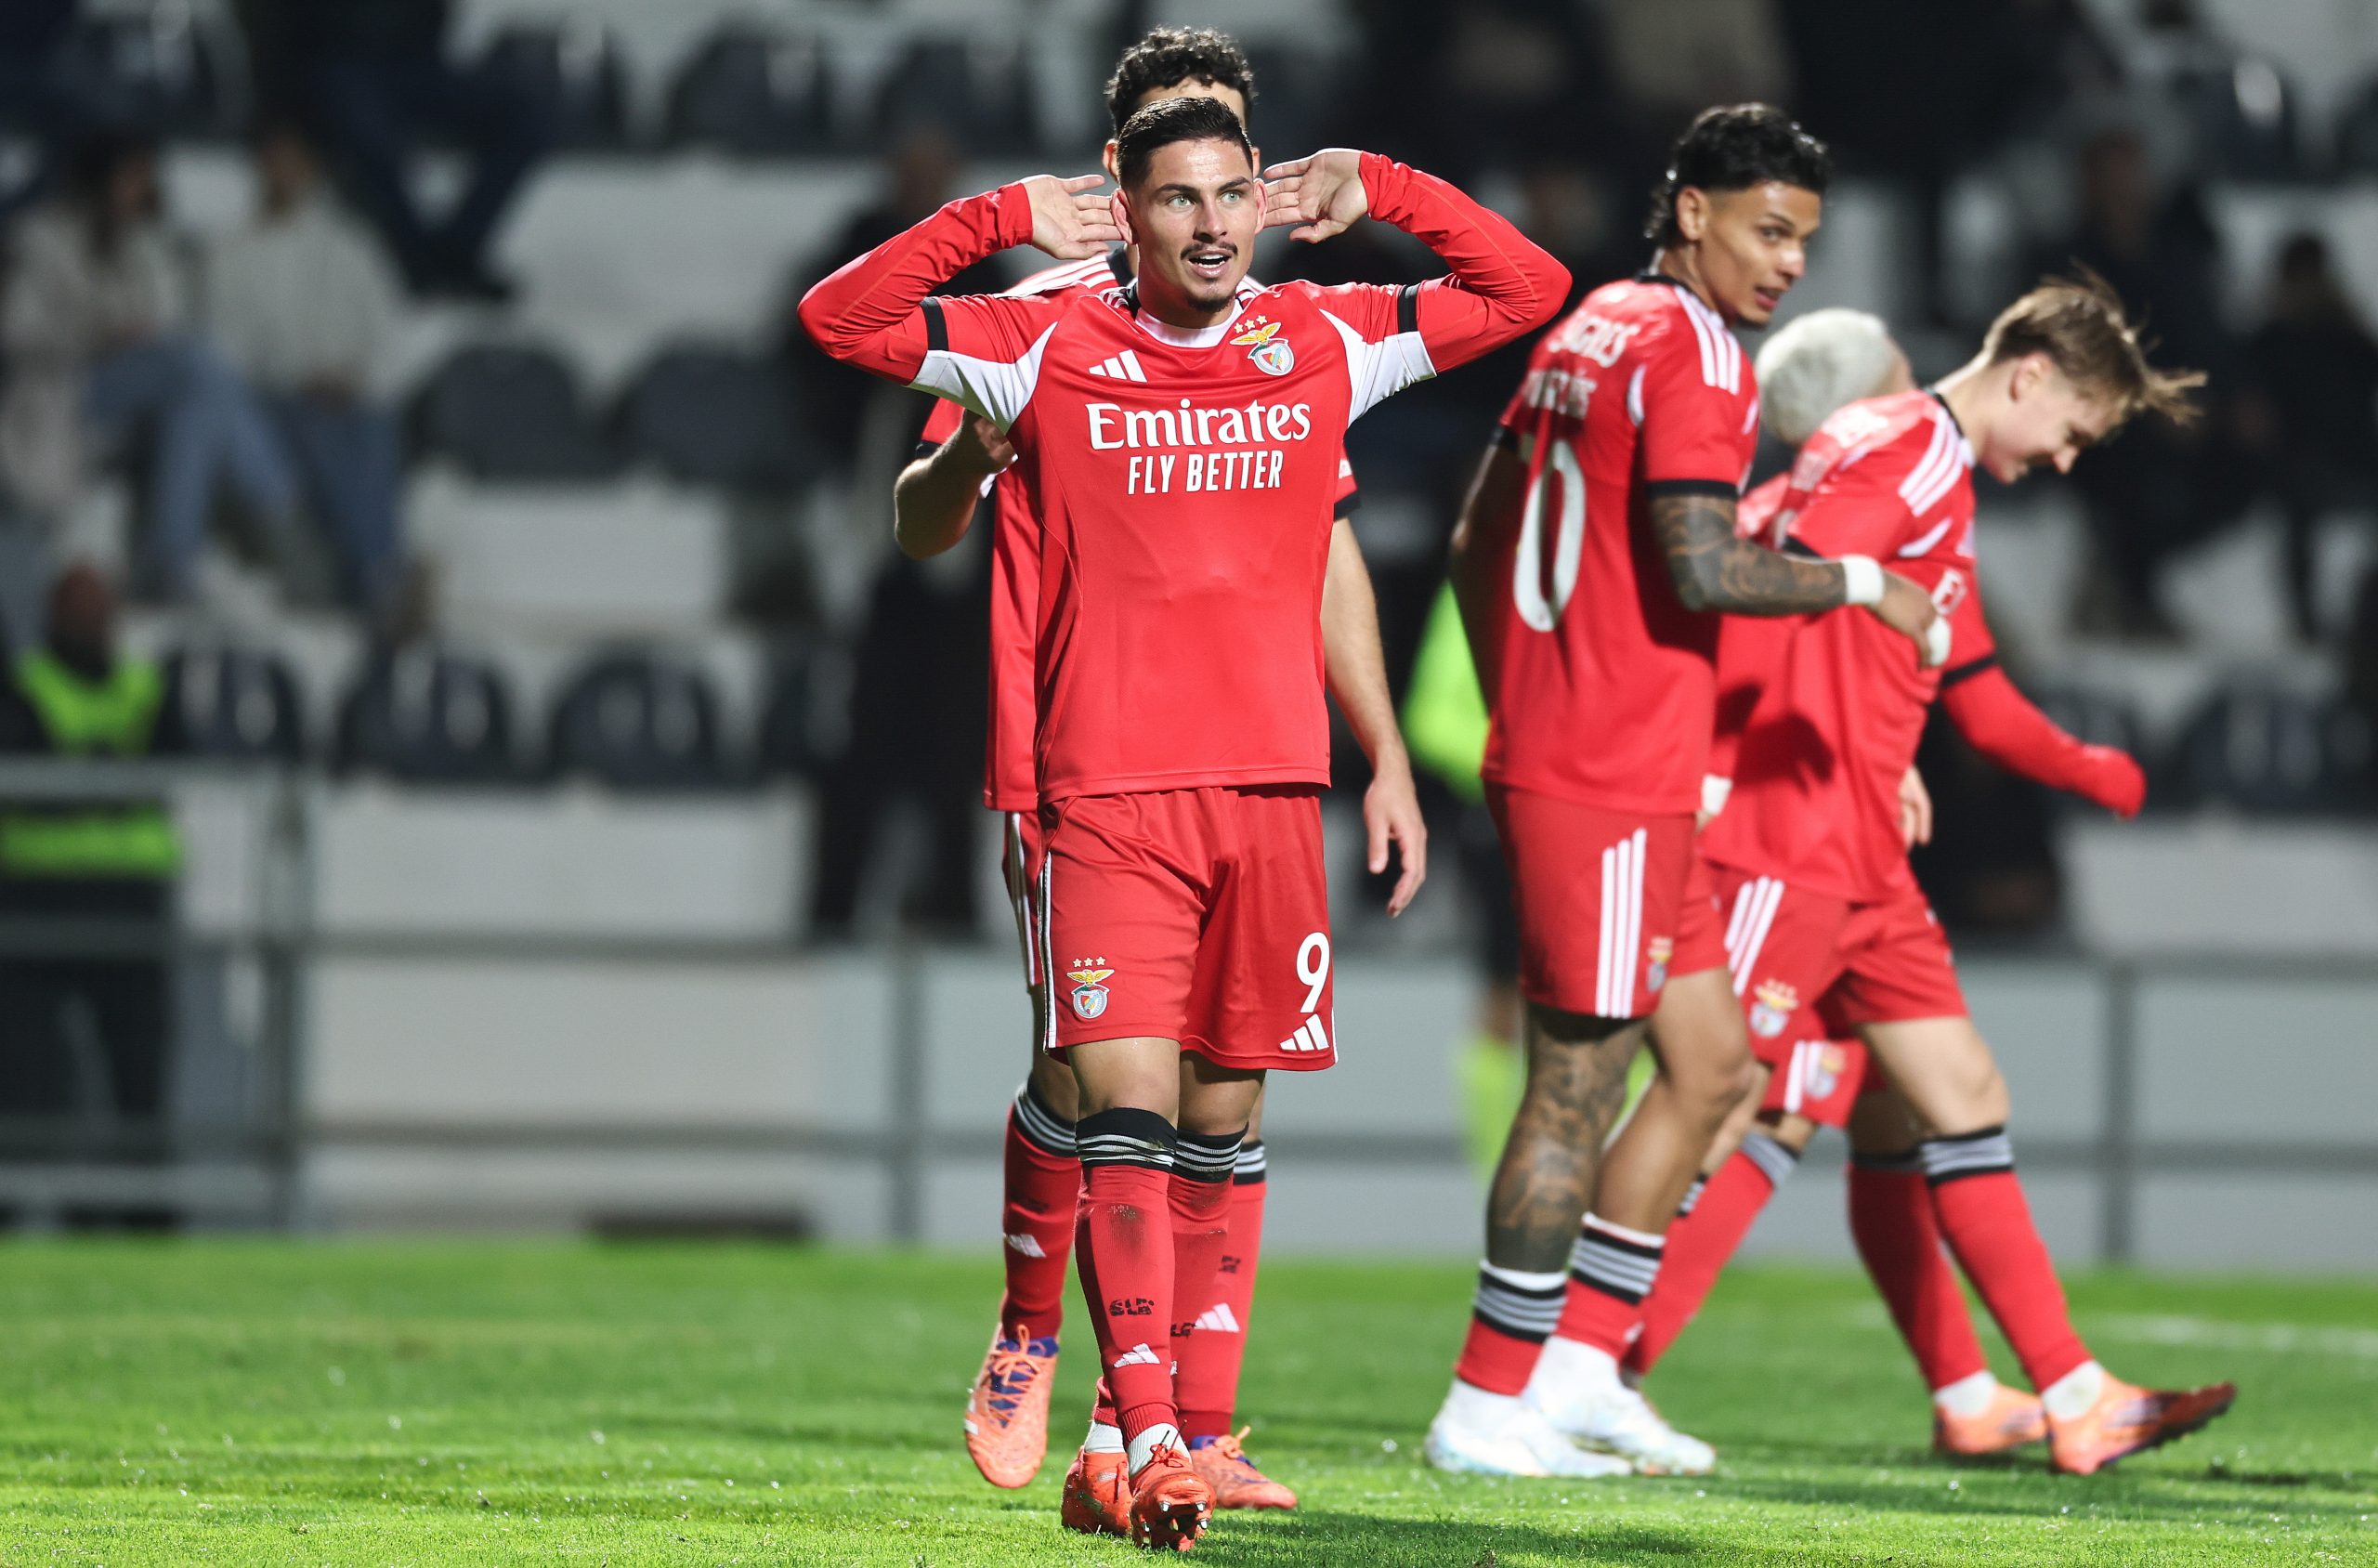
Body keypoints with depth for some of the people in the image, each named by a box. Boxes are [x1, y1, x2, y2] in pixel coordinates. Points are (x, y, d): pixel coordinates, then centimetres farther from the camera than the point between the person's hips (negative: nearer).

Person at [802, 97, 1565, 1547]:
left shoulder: (1326, 343, 10)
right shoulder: (1053, 350, 4)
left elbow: (1529, 290, 16)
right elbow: (840, 319, 3)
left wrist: (1375, 188, 6)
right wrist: (1007, 222, -3)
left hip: (1271, 789, 3)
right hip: (1109, 797, -3)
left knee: (1220, 1119, 7)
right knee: (1126, 1107, -14)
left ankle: (1166, 1424, 16)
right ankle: (1149, 1445, -21)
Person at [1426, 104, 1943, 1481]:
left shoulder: (1590, 332, 16)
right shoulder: (1694, 355, -13)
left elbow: (1478, 542, 22)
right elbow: (1702, 570, -24)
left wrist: (1516, 715, 27)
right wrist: (1860, 582, -10)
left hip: (1551, 758, 10)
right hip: (1612, 788, -10)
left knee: (1714, 1064, 14)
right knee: (1578, 1093, -5)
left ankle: (1579, 1365, 15)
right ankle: (1489, 1408, 0)